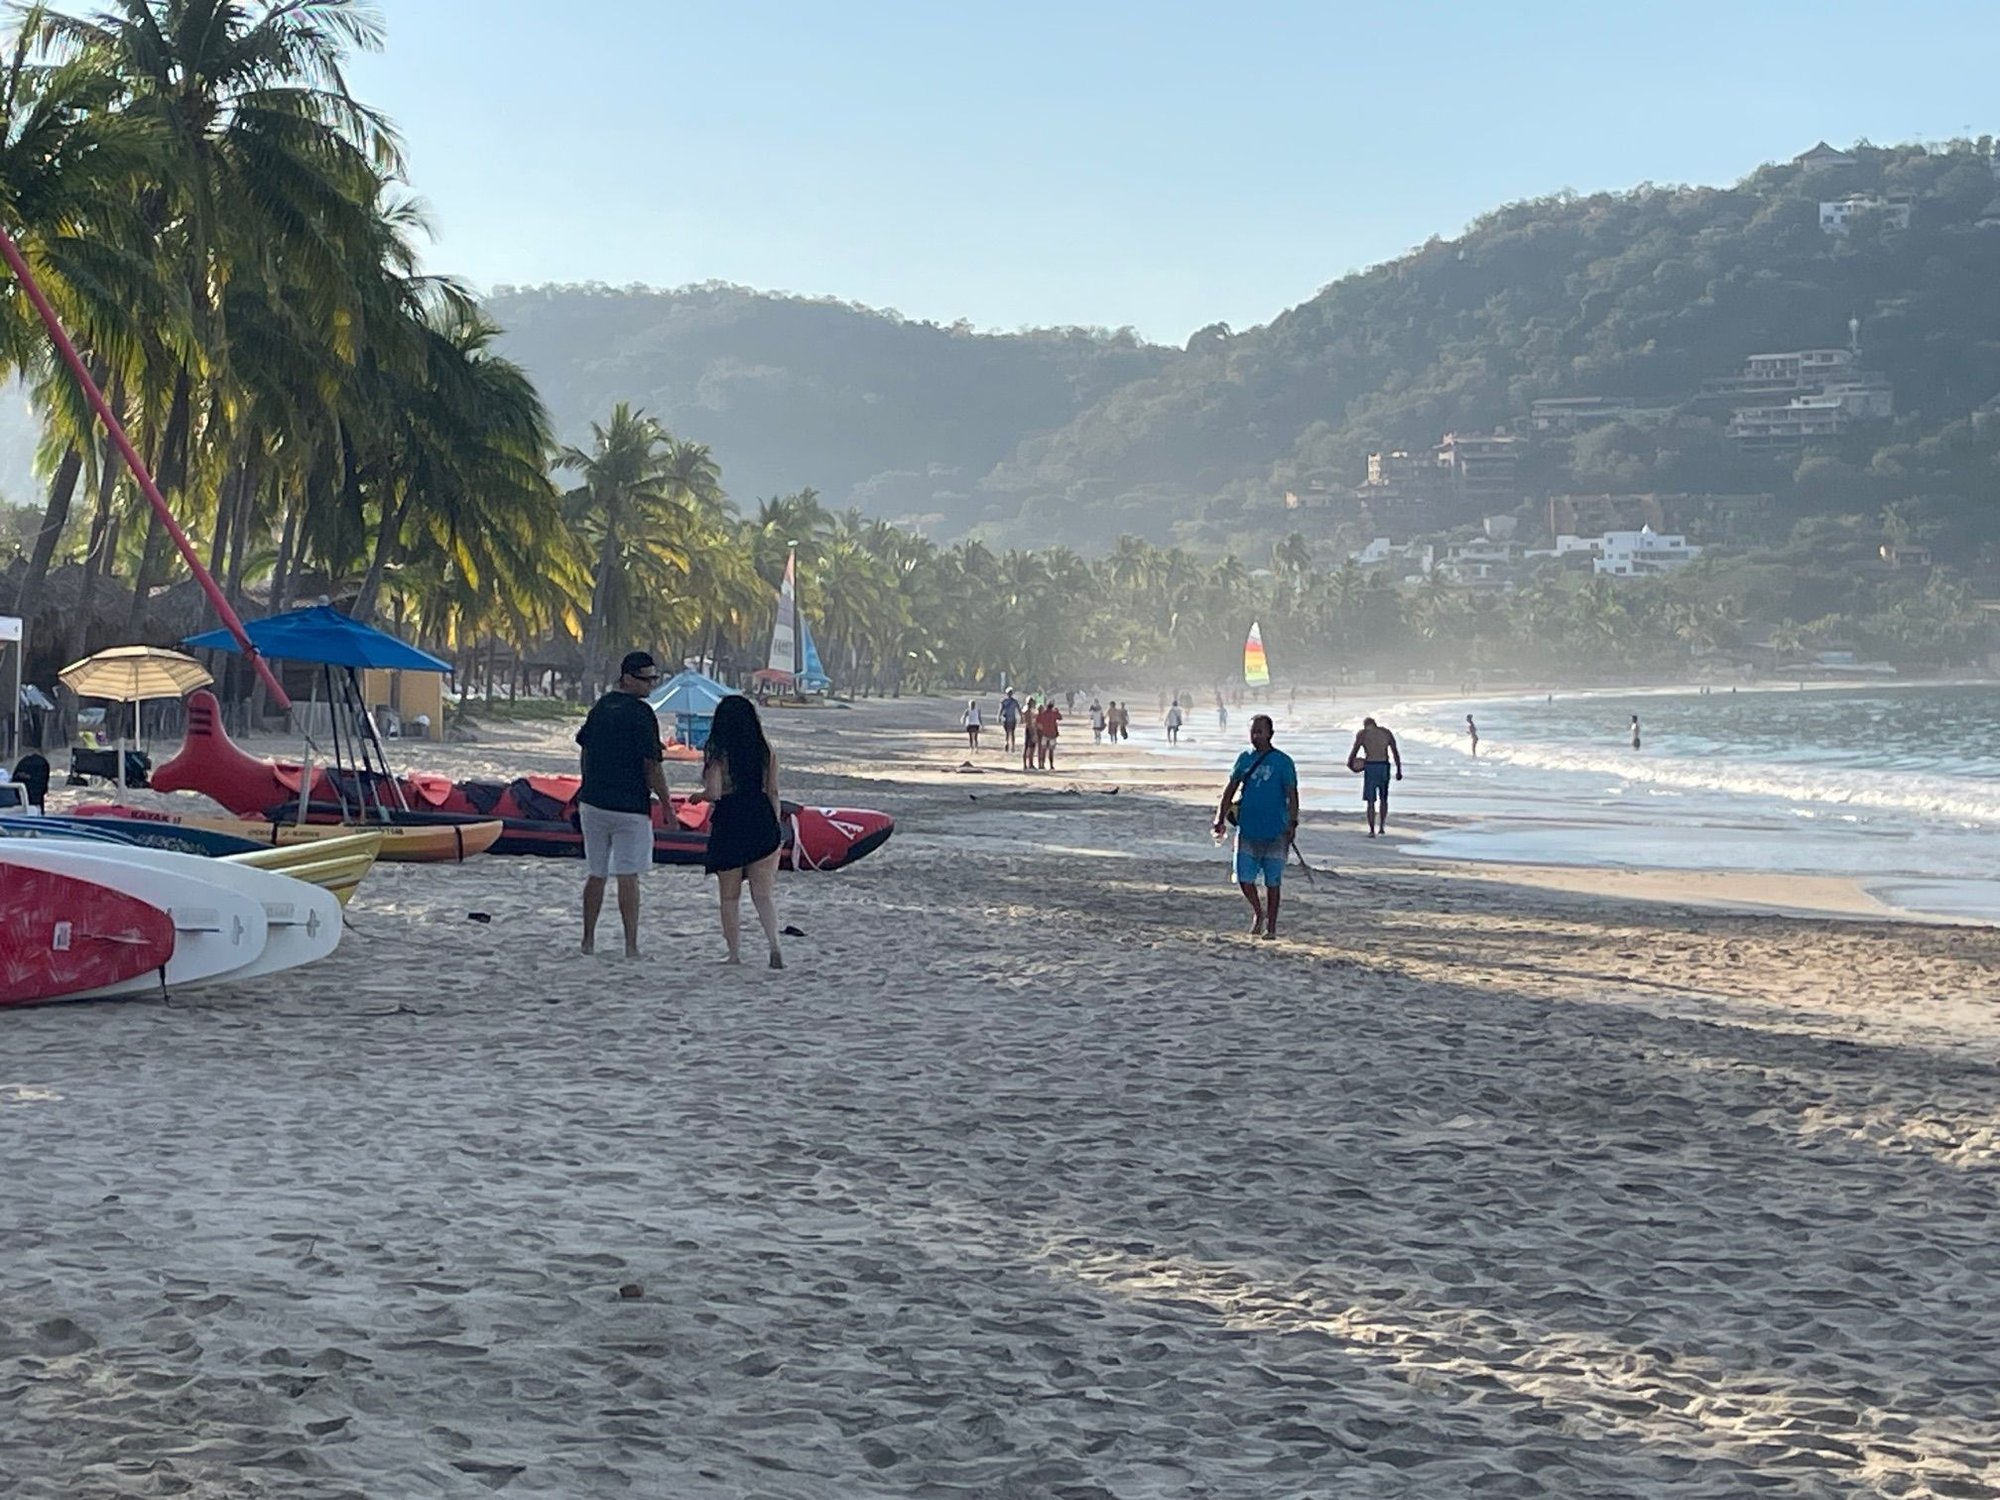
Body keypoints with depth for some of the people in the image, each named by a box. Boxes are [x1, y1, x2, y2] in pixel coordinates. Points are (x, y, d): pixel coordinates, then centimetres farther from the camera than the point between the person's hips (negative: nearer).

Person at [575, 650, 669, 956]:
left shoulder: (600, 707, 10)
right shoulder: (641, 713, -11)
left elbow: (585, 750, 16)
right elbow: (651, 766, -13)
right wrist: (667, 806, -7)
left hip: (593, 803, 6)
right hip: (630, 806, -6)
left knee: (595, 874, 14)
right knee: (628, 876, -5)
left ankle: (588, 941, 18)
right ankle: (631, 945, -8)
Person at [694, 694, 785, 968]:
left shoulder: (717, 751, -8)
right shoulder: (765, 750, 4)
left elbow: (714, 792, -15)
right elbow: (773, 792, 6)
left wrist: (698, 795, 8)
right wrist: (775, 832, 12)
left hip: (729, 825, -3)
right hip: (762, 822, 3)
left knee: (730, 896, 9)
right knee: (763, 894, 4)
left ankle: (733, 953, 12)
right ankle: (774, 946, -14)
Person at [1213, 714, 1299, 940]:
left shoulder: (1282, 761, -3)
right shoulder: (1245, 759, 8)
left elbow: (1292, 795, -4)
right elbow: (1230, 790, 14)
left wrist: (1292, 824, -13)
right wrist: (1220, 818, 7)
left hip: (1275, 832, -3)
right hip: (1247, 829, 3)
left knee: (1272, 881, 3)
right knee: (1244, 877, -1)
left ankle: (1271, 926, 14)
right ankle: (1258, 911, 25)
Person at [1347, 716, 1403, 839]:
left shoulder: (1362, 733, 1)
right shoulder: (1386, 732, 9)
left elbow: (1355, 750, -6)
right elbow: (1395, 752, 4)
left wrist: (1350, 763, 12)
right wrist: (1399, 770, 6)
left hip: (1370, 766, -3)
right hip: (1384, 766, 3)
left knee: (1371, 801, 2)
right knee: (1383, 798, 20)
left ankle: (1372, 831, -2)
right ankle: (1382, 826, 19)